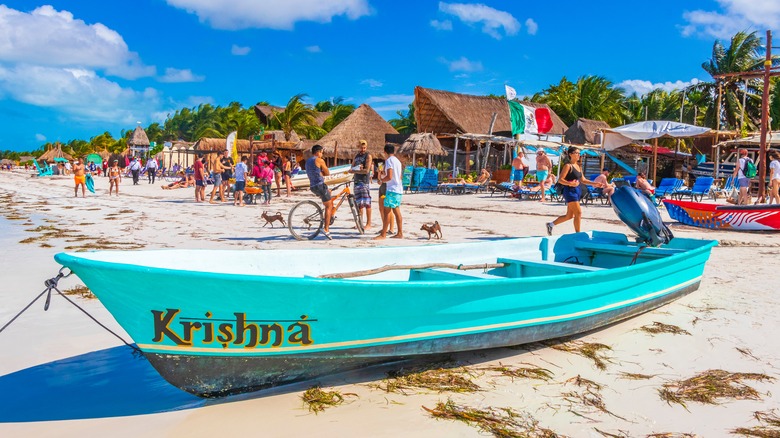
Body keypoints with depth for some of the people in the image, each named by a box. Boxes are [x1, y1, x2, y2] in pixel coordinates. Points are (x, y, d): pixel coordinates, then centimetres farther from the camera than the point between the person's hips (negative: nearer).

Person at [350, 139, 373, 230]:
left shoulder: (368, 156, -4)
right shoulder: (357, 156, 17)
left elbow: (367, 170, -13)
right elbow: (352, 169, 12)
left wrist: (354, 171, -8)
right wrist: (357, 168, -9)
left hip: (365, 182, -7)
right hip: (357, 181, 7)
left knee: (366, 203, -8)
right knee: (359, 203, 8)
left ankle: (368, 224, -6)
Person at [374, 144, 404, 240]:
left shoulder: (389, 160, -11)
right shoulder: (397, 160, 16)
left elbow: (389, 177, -20)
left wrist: (381, 179, -2)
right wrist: (384, 173, 22)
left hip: (392, 189, -9)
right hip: (398, 189, 9)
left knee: (387, 211, -7)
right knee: (396, 211, 12)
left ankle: (383, 234, -7)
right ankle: (400, 233, 14)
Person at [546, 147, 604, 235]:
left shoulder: (578, 166, 15)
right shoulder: (568, 166, -10)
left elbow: (583, 180, 20)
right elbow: (560, 179, -16)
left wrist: (594, 184, 12)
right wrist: (570, 183, -32)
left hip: (577, 191, 9)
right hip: (570, 191, -9)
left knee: (569, 216, 12)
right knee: (578, 213, -9)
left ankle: (551, 224, 25)